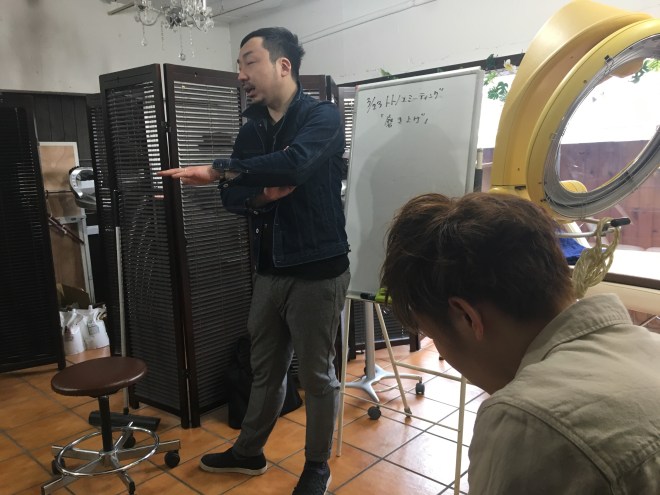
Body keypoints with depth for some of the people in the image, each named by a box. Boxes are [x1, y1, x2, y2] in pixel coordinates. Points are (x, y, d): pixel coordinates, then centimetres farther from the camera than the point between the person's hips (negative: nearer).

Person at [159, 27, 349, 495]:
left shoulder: (323, 115, -8)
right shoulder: (252, 130, 11)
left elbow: (294, 163, -28)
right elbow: (233, 197, 6)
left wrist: (218, 169, -21)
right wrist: (263, 194, -16)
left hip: (317, 268, -6)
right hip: (269, 269, 6)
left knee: (317, 374, 8)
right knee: (266, 369, 19)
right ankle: (249, 452, 39)